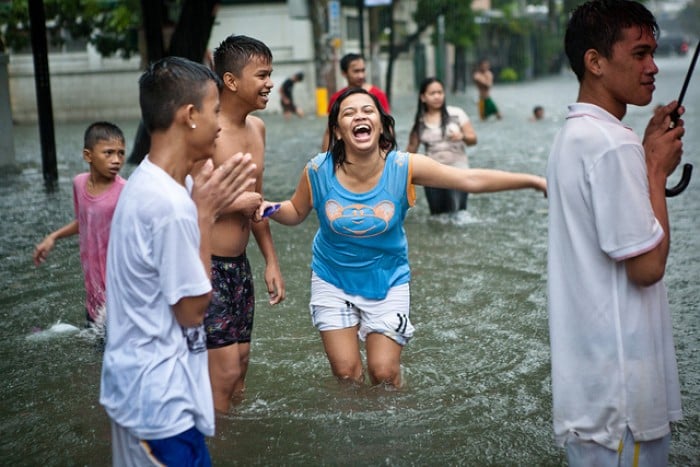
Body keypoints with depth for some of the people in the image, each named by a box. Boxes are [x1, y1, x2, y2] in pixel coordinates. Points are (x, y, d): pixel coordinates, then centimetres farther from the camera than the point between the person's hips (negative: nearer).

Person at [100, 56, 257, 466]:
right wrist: (205, 212, -15)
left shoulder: (148, 183, 4)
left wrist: (207, 207, 3)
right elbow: (192, 309, -17)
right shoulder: (170, 203, -26)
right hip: (161, 399, -10)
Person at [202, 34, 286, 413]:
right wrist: (235, 203, -17)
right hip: (205, 266, -8)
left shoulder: (256, 127, 8)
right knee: (225, 371, -6)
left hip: (239, 265, 8)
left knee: (241, 364, 13)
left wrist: (271, 260, 18)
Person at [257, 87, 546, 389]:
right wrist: (271, 208, -21)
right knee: (346, 372, 3)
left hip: (387, 282, 0)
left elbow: (472, 180, -20)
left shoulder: (403, 167, -20)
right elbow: (296, 213, 1)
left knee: (384, 372, 1)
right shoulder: (318, 171, -18)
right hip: (333, 281, 0)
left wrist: (533, 180, -24)